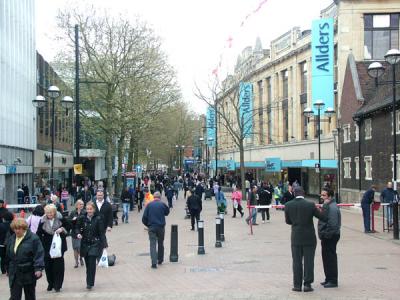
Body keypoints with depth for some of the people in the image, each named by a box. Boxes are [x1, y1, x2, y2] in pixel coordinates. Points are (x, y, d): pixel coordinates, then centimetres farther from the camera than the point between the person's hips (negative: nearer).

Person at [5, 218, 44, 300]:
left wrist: (38, 268, -22)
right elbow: (8, 255, 17)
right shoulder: (12, 239, 8)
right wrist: (8, 269, 19)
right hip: (14, 274, 4)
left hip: (28, 273, -4)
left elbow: (39, 254, -15)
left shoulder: (33, 238, -11)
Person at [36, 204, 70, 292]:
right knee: (48, 265, 3)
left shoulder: (60, 218, -5)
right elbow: (39, 234, 0)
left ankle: (58, 285, 8)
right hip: (47, 246, 1)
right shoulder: (43, 221, -3)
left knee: (58, 265, -2)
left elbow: (68, 227, 6)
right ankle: (50, 283, 21)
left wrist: (62, 229, -13)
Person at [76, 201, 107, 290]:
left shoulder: (98, 219, -5)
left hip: (95, 244, -3)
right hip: (85, 244, 3)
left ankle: (90, 283, -7)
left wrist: (103, 244, -7)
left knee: (92, 263, -11)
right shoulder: (82, 218, 0)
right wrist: (78, 234, -14)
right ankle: (89, 282, 21)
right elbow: (77, 228, 9)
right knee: (88, 264, 8)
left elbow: (101, 232, -3)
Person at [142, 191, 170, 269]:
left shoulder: (149, 205, -1)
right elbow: (167, 212, 17)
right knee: (160, 243, 18)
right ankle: (160, 260, 29)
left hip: (151, 227, -1)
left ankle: (154, 262, -12)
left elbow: (144, 217, -2)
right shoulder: (163, 204, -2)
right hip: (161, 227, 1)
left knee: (152, 244, -1)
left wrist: (147, 225, 12)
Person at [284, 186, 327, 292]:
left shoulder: (288, 205, -6)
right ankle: (307, 284, 7)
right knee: (308, 261, 6)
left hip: (296, 238, 2)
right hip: (309, 238, -2)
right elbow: (323, 217, -3)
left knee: (297, 262, 9)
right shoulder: (310, 205, -11)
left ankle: (297, 285, 12)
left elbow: (288, 221, 6)